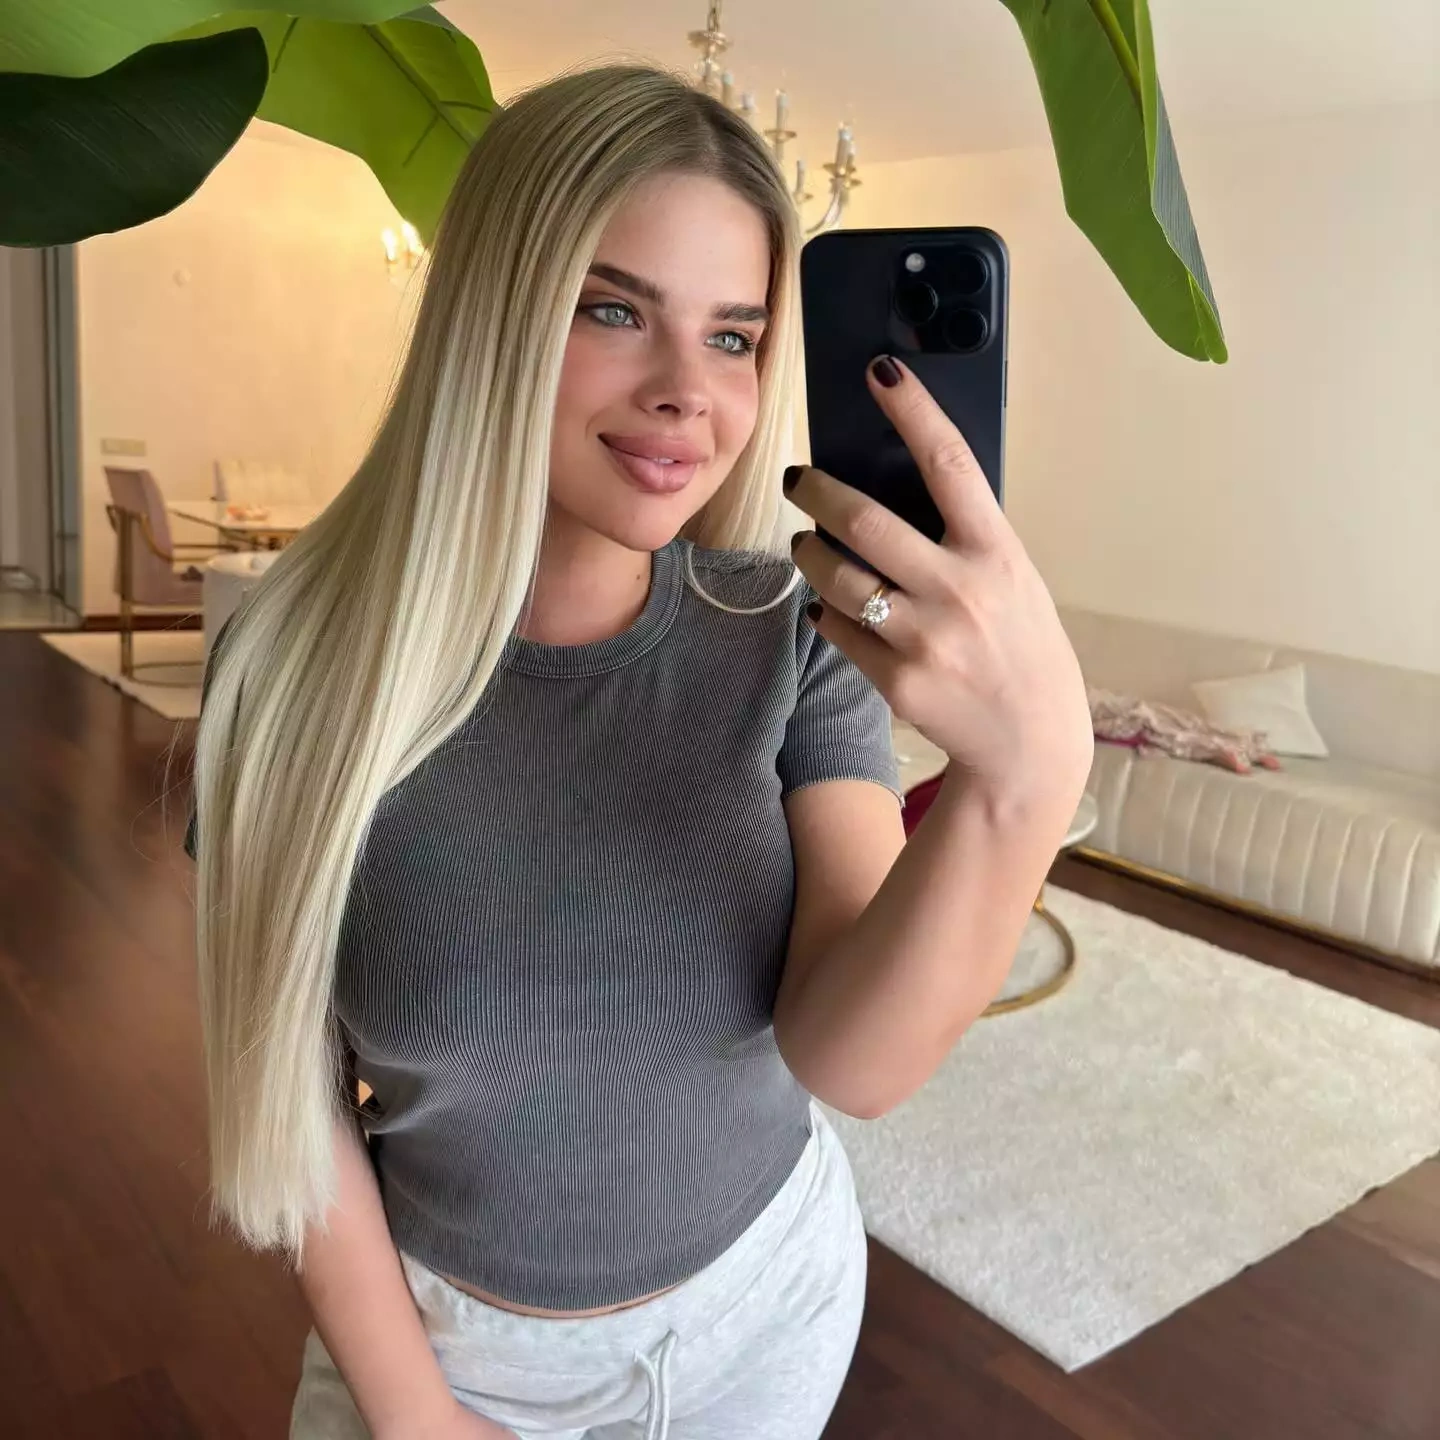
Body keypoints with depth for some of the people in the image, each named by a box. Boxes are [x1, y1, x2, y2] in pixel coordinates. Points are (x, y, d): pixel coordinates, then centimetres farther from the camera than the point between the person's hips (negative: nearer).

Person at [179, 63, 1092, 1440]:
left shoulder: (796, 635, -17)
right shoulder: (299, 657, -20)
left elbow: (856, 1063, -26)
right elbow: (286, 1069, -10)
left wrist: (1027, 771, -42)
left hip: (766, 1304, 2)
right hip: (436, 1324, -1)